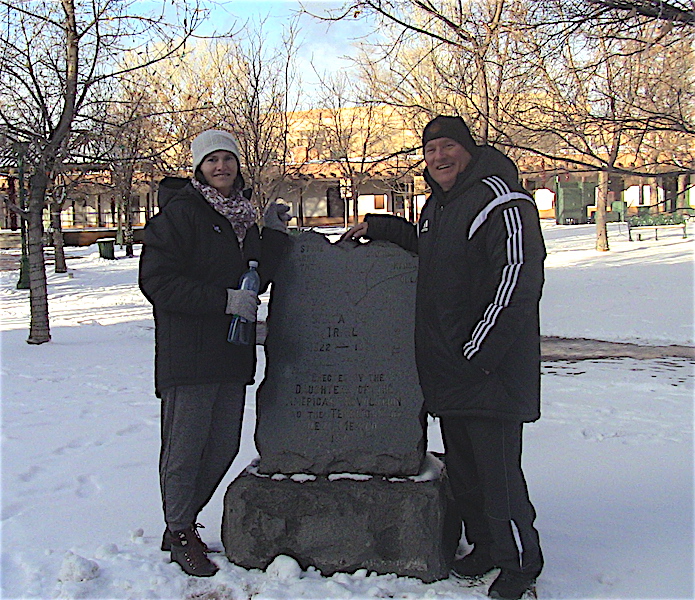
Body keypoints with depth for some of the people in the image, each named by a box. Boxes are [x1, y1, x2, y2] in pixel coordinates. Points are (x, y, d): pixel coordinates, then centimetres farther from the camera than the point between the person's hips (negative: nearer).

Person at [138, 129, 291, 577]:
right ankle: (181, 534, 20)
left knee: (224, 446, 11)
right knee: (185, 447, 2)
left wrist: (274, 235, 4)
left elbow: (255, 280, 14)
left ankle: (182, 523, 29)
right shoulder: (179, 213, -7)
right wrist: (224, 300, -19)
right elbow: (157, 281, -15)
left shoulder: (241, 217, 17)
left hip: (232, 352, 8)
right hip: (188, 351, -7)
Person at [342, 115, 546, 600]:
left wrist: (479, 352, -21)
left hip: (489, 367, -9)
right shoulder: (438, 204, 17)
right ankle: (486, 547, 33)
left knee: (497, 469, -2)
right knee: (462, 466, 16)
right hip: (447, 368, 9)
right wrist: (382, 227, 24)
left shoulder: (500, 200, -13)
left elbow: (517, 281, -19)